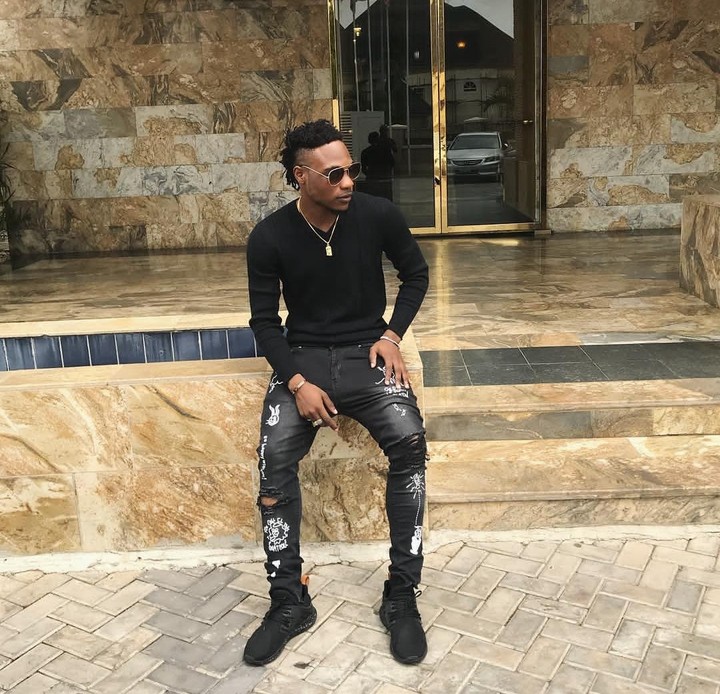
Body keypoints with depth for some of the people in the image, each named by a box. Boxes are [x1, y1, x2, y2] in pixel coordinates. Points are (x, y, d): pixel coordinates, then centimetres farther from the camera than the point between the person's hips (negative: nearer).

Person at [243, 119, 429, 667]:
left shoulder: (377, 215, -6)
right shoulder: (269, 238, -7)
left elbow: (416, 274, 10)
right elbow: (264, 321, 0)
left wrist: (392, 336, -5)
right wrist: (297, 381, -15)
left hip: (367, 353, 0)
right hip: (303, 358, 1)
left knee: (409, 443, -28)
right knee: (274, 458, -25)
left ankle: (402, 595, -13)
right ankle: (289, 601, -8)